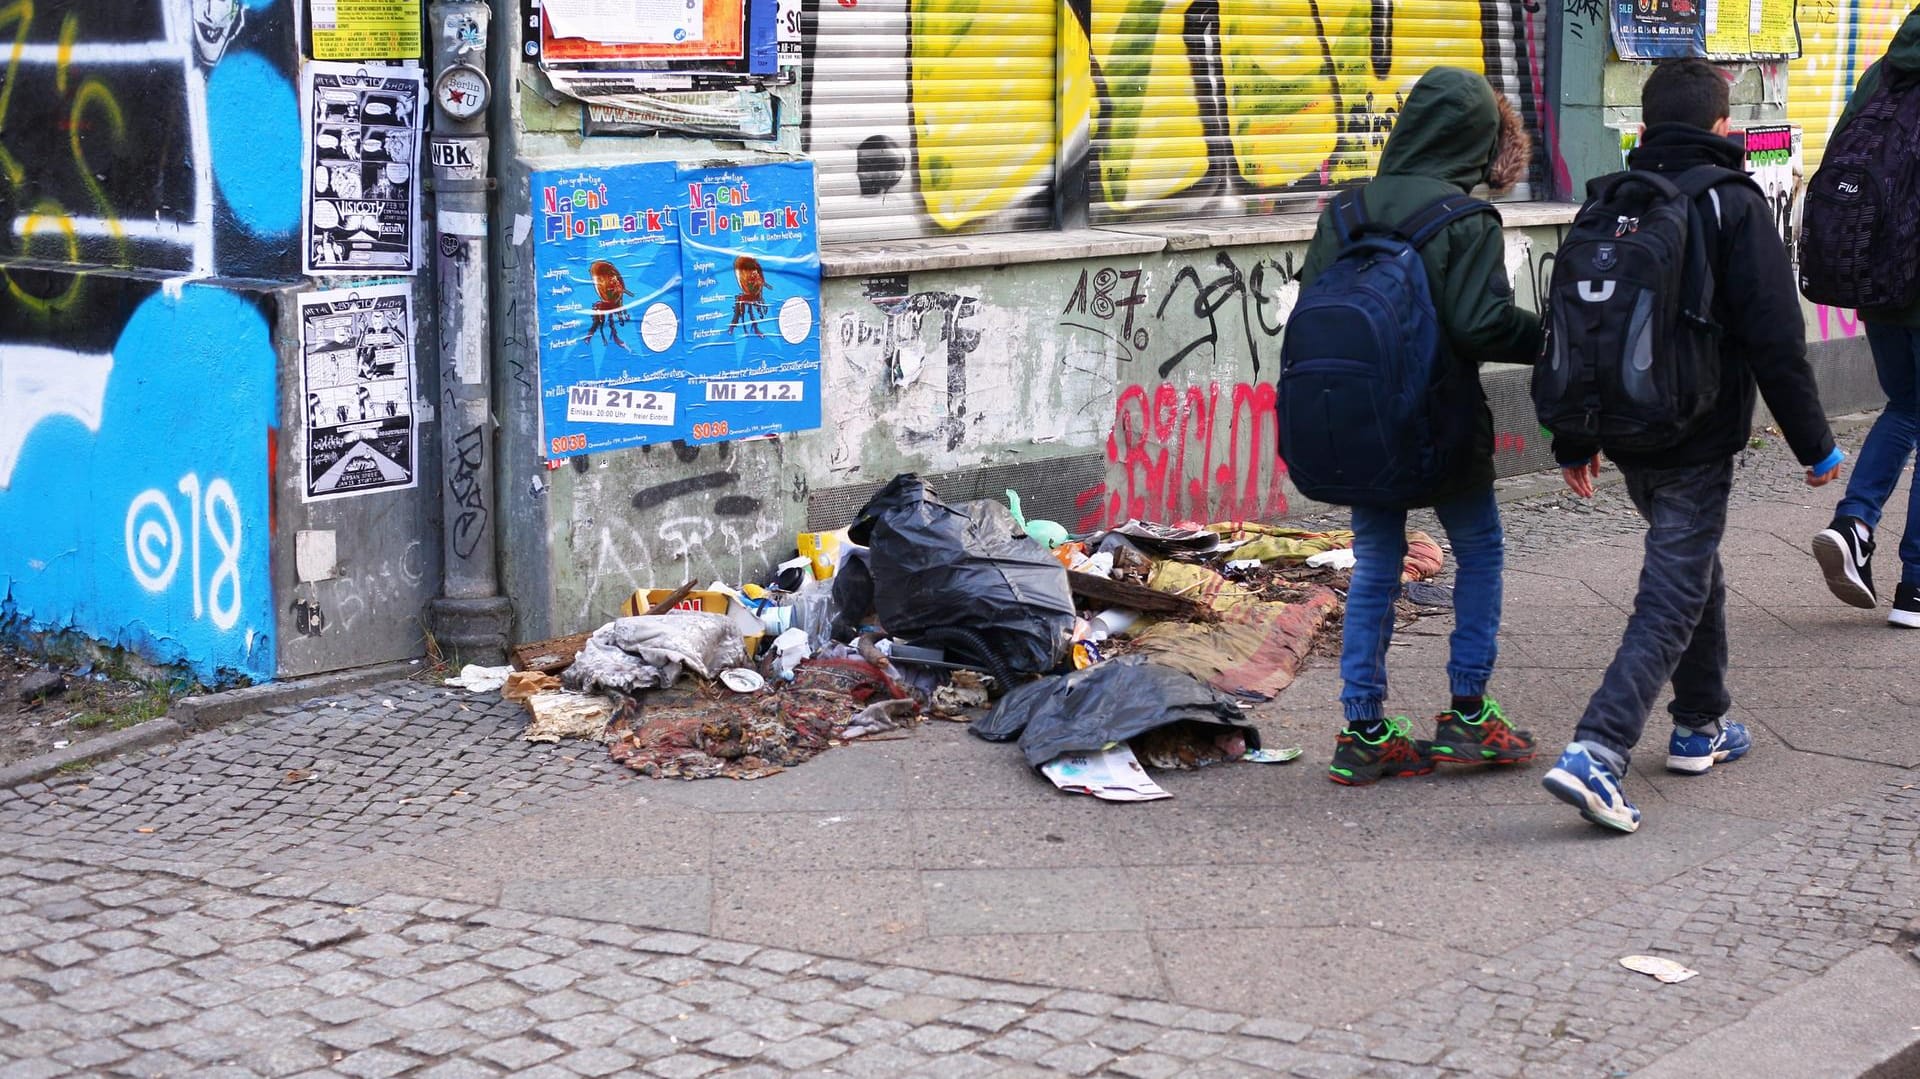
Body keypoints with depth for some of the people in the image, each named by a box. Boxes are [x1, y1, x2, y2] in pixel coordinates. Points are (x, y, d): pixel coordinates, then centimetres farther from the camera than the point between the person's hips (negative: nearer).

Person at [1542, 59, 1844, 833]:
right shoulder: (1733, 207, -10)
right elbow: (1775, 339, -12)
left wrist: (1574, 442, 18)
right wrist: (1814, 444, -3)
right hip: (1697, 442, -6)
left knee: (1693, 570, 25)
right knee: (1671, 601, -5)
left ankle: (1701, 727, 35)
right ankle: (1596, 754, -18)